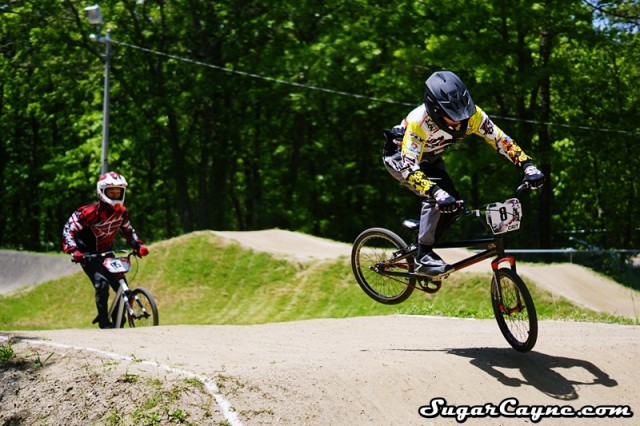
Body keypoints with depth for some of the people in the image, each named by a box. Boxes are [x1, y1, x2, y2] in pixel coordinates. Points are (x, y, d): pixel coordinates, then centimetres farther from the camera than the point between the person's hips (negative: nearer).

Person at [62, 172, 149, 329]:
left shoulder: (122, 211, -4)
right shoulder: (90, 212, -23)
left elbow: (128, 231, 12)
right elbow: (69, 229, -23)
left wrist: (138, 246, -5)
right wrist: (74, 251, -37)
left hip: (106, 253, 6)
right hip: (88, 255, -6)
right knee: (102, 282, -27)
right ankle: (104, 320, -15)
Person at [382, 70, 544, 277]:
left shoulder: (471, 115, -28)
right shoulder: (418, 122, -41)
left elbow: (501, 140, -22)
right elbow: (409, 168, -45)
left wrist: (528, 166, -34)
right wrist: (437, 193, -59)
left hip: (429, 158, 6)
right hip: (400, 156, -6)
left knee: (452, 203, -11)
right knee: (437, 198, -29)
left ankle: (423, 245, 10)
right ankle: (423, 257, -18)